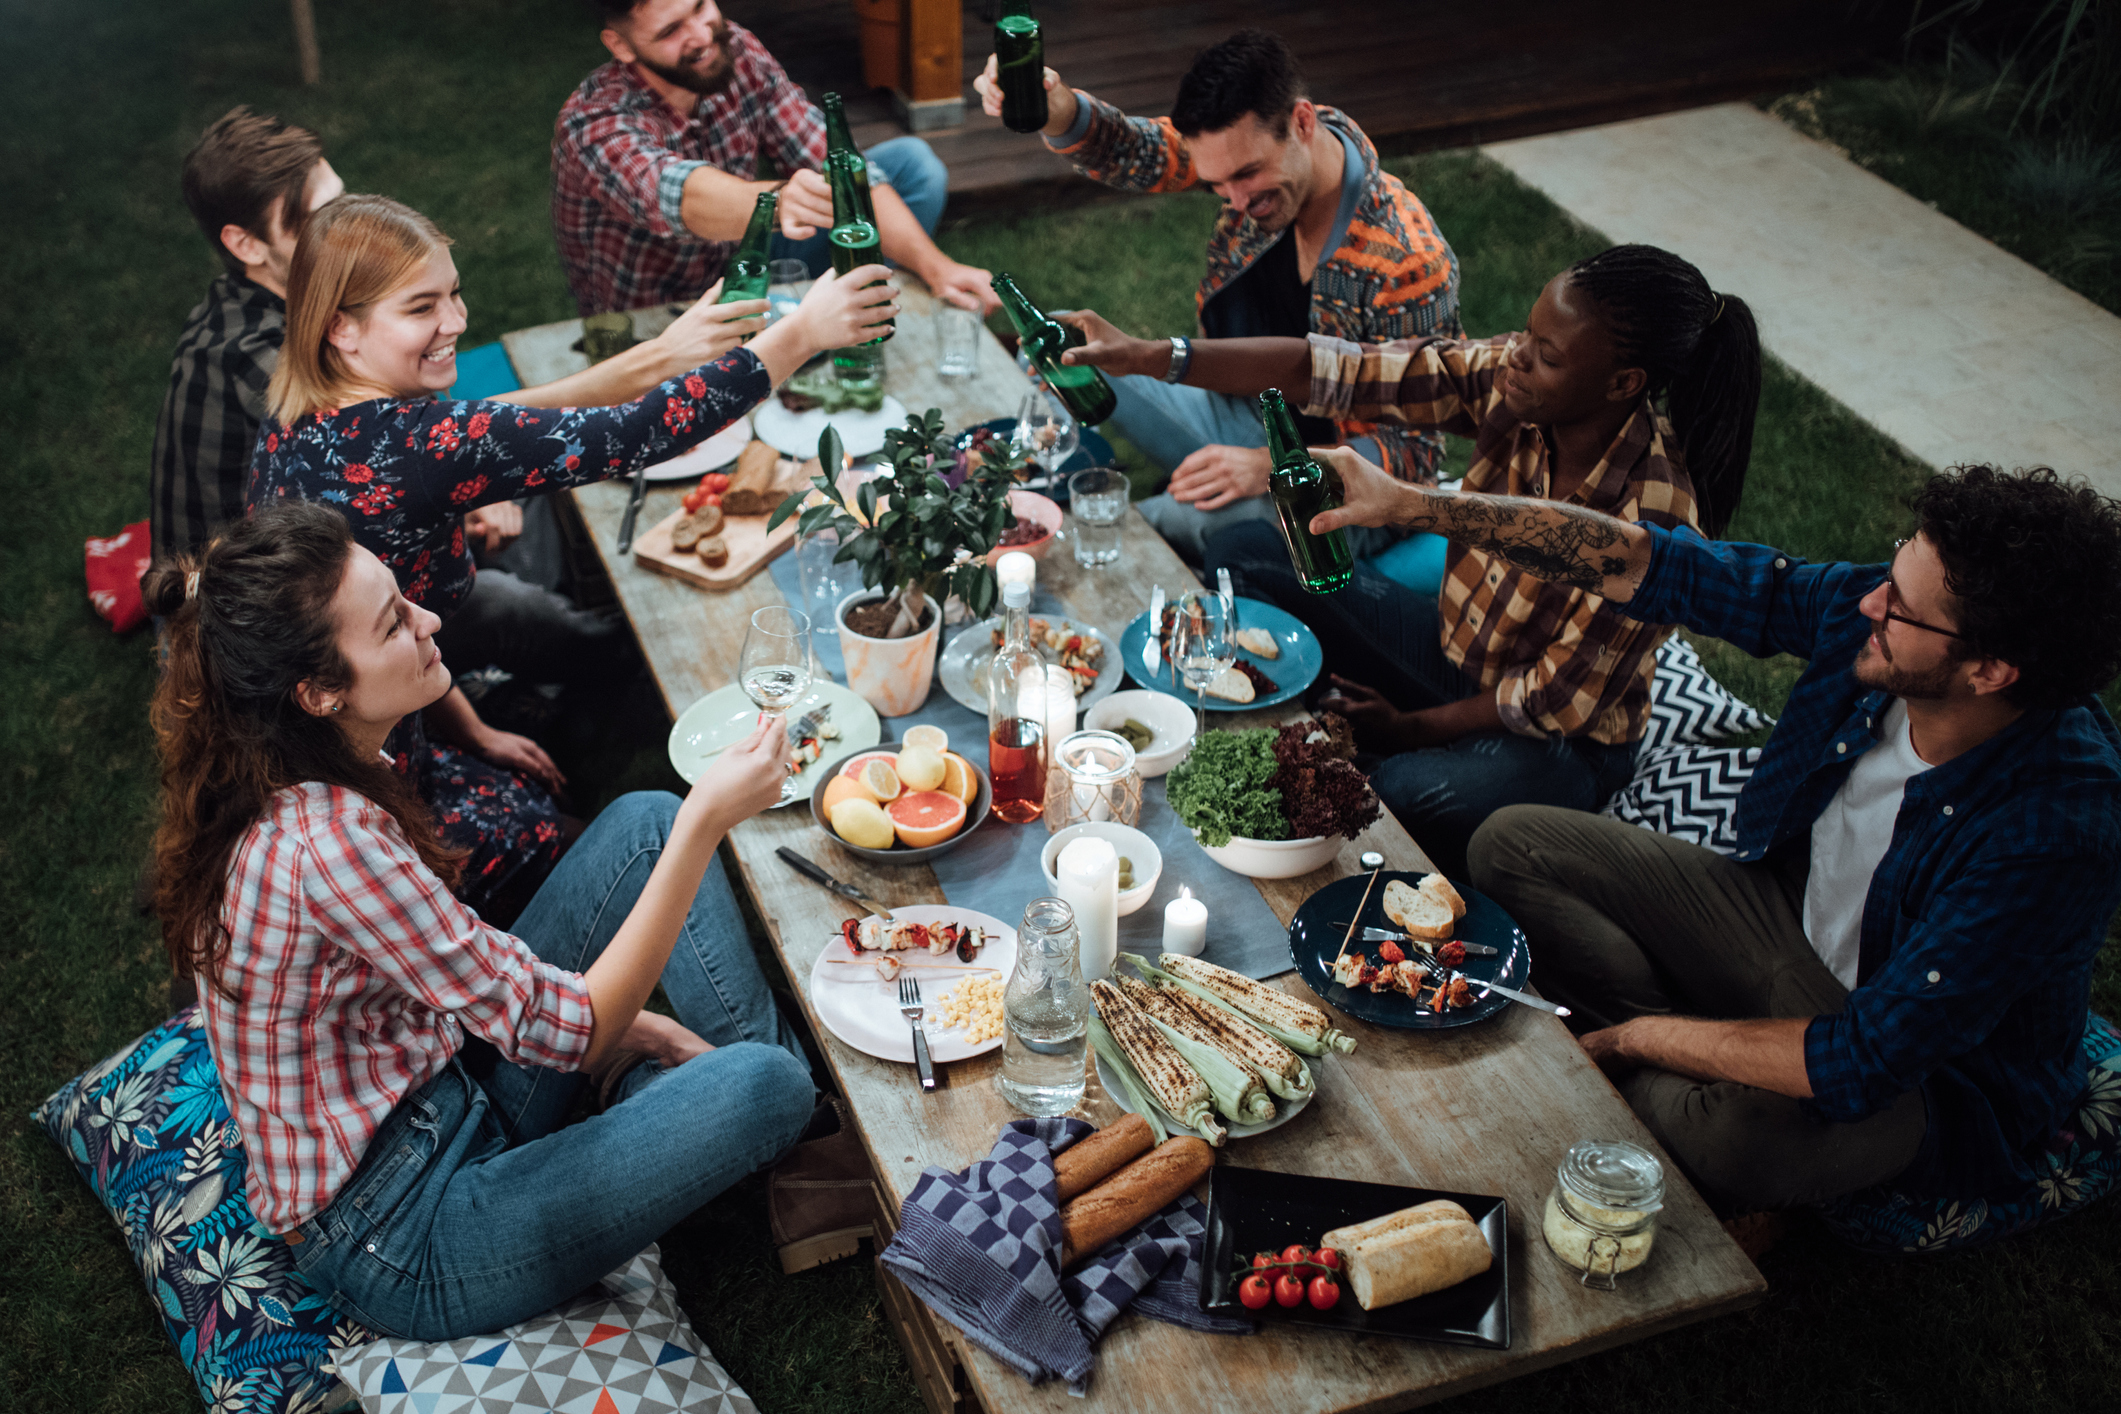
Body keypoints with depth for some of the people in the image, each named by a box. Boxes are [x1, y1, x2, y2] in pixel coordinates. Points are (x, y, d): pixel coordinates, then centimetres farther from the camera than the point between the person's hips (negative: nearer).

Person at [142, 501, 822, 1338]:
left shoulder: (292, 783, -2)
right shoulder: (328, 842, -32)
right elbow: (569, 1032, -28)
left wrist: (604, 1016, 1)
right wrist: (706, 821, -30)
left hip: (444, 1097, 9)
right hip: (404, 1247, -9)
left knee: (645, 821, 1)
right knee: (763, 1086, -24)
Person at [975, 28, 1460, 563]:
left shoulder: (1409, 260, -28)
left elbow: (1416, 449, -23)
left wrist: (1269, 469, -34)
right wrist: (1056, 110, -40)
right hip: (1241, 413, 6)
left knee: (1228, 517, -40)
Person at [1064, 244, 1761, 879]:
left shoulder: (1652, 519, -31)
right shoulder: (1509, 381, -17)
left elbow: (1562, 696, -21)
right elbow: (1329, 371, -19)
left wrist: (1415, 728, -13)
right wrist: (1148, 357, -25)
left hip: (1560, 741, -6)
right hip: (1454, 647, 7)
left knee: (1409, 795, -39)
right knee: (1246, 555, -4)